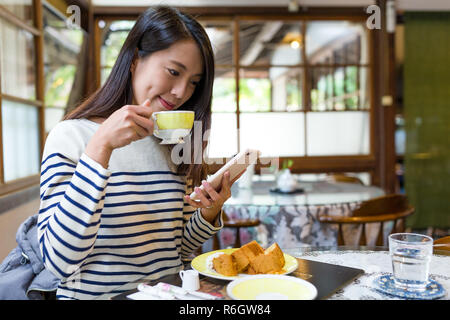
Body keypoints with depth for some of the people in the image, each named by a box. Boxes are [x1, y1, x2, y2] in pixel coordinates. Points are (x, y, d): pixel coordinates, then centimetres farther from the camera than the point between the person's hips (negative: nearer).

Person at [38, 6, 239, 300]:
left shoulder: (174, 147, 8)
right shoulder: (71, 136, -7)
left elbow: (179, 249, 12)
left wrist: (209, 214, -6)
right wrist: (100, 148, -21)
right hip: (95, 295, -3)